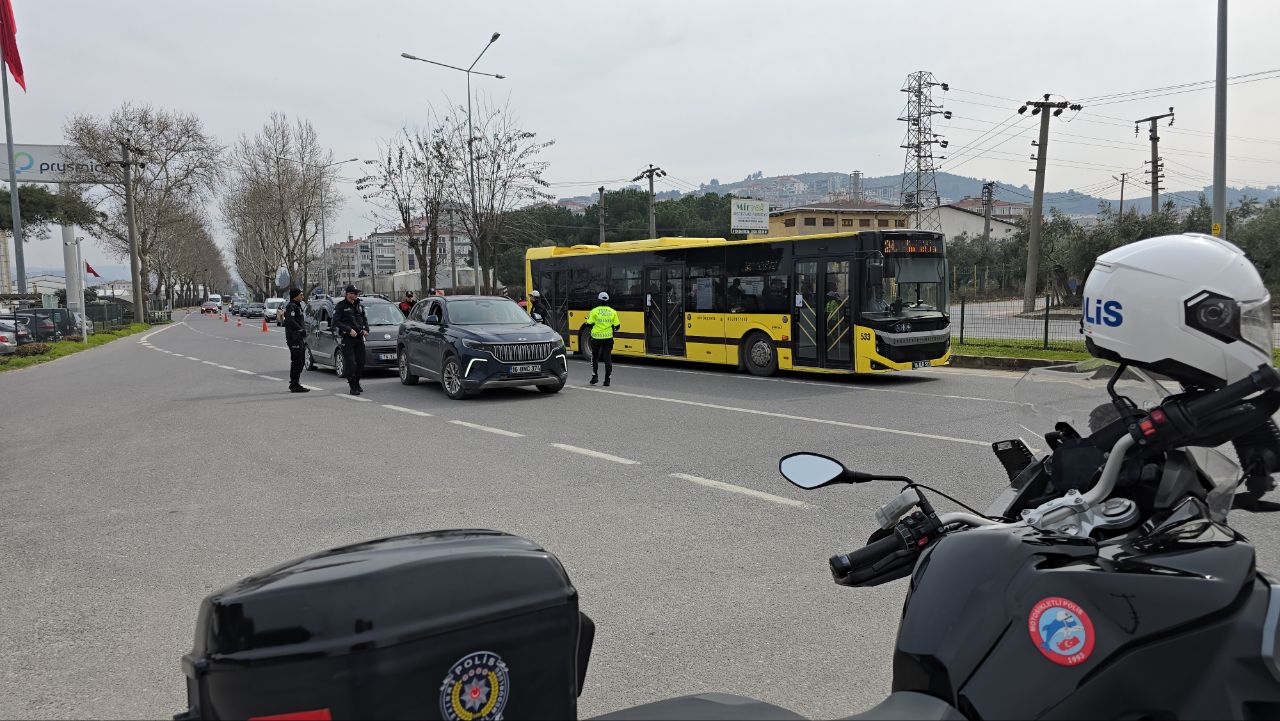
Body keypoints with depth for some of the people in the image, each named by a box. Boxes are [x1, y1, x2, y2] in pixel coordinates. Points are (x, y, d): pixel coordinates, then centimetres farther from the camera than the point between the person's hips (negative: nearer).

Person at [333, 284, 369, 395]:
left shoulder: (359, 305, 14)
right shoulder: (340, 306, -4)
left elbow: (364, 319, 22)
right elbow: (336, 322, -9)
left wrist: (366, 329, 3)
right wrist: (349, 330, -18)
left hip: (359, 337, 6)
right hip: (347, 338, -6)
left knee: (361, 362, 8)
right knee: (351, 363, -9)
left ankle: (357, 383, 24)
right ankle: (353, 387, -7)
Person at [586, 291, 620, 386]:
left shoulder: (594, 311, -7)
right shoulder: (613, 312, 0)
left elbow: (589, 324, -8)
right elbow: (616, 326, 1)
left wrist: (588, 319, 14)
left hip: (596, 338, -2)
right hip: (608, 338, 2)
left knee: (595, 357, 15)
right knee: (608, 358, 6)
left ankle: (595, 376, 7)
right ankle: (607, 379, 4)